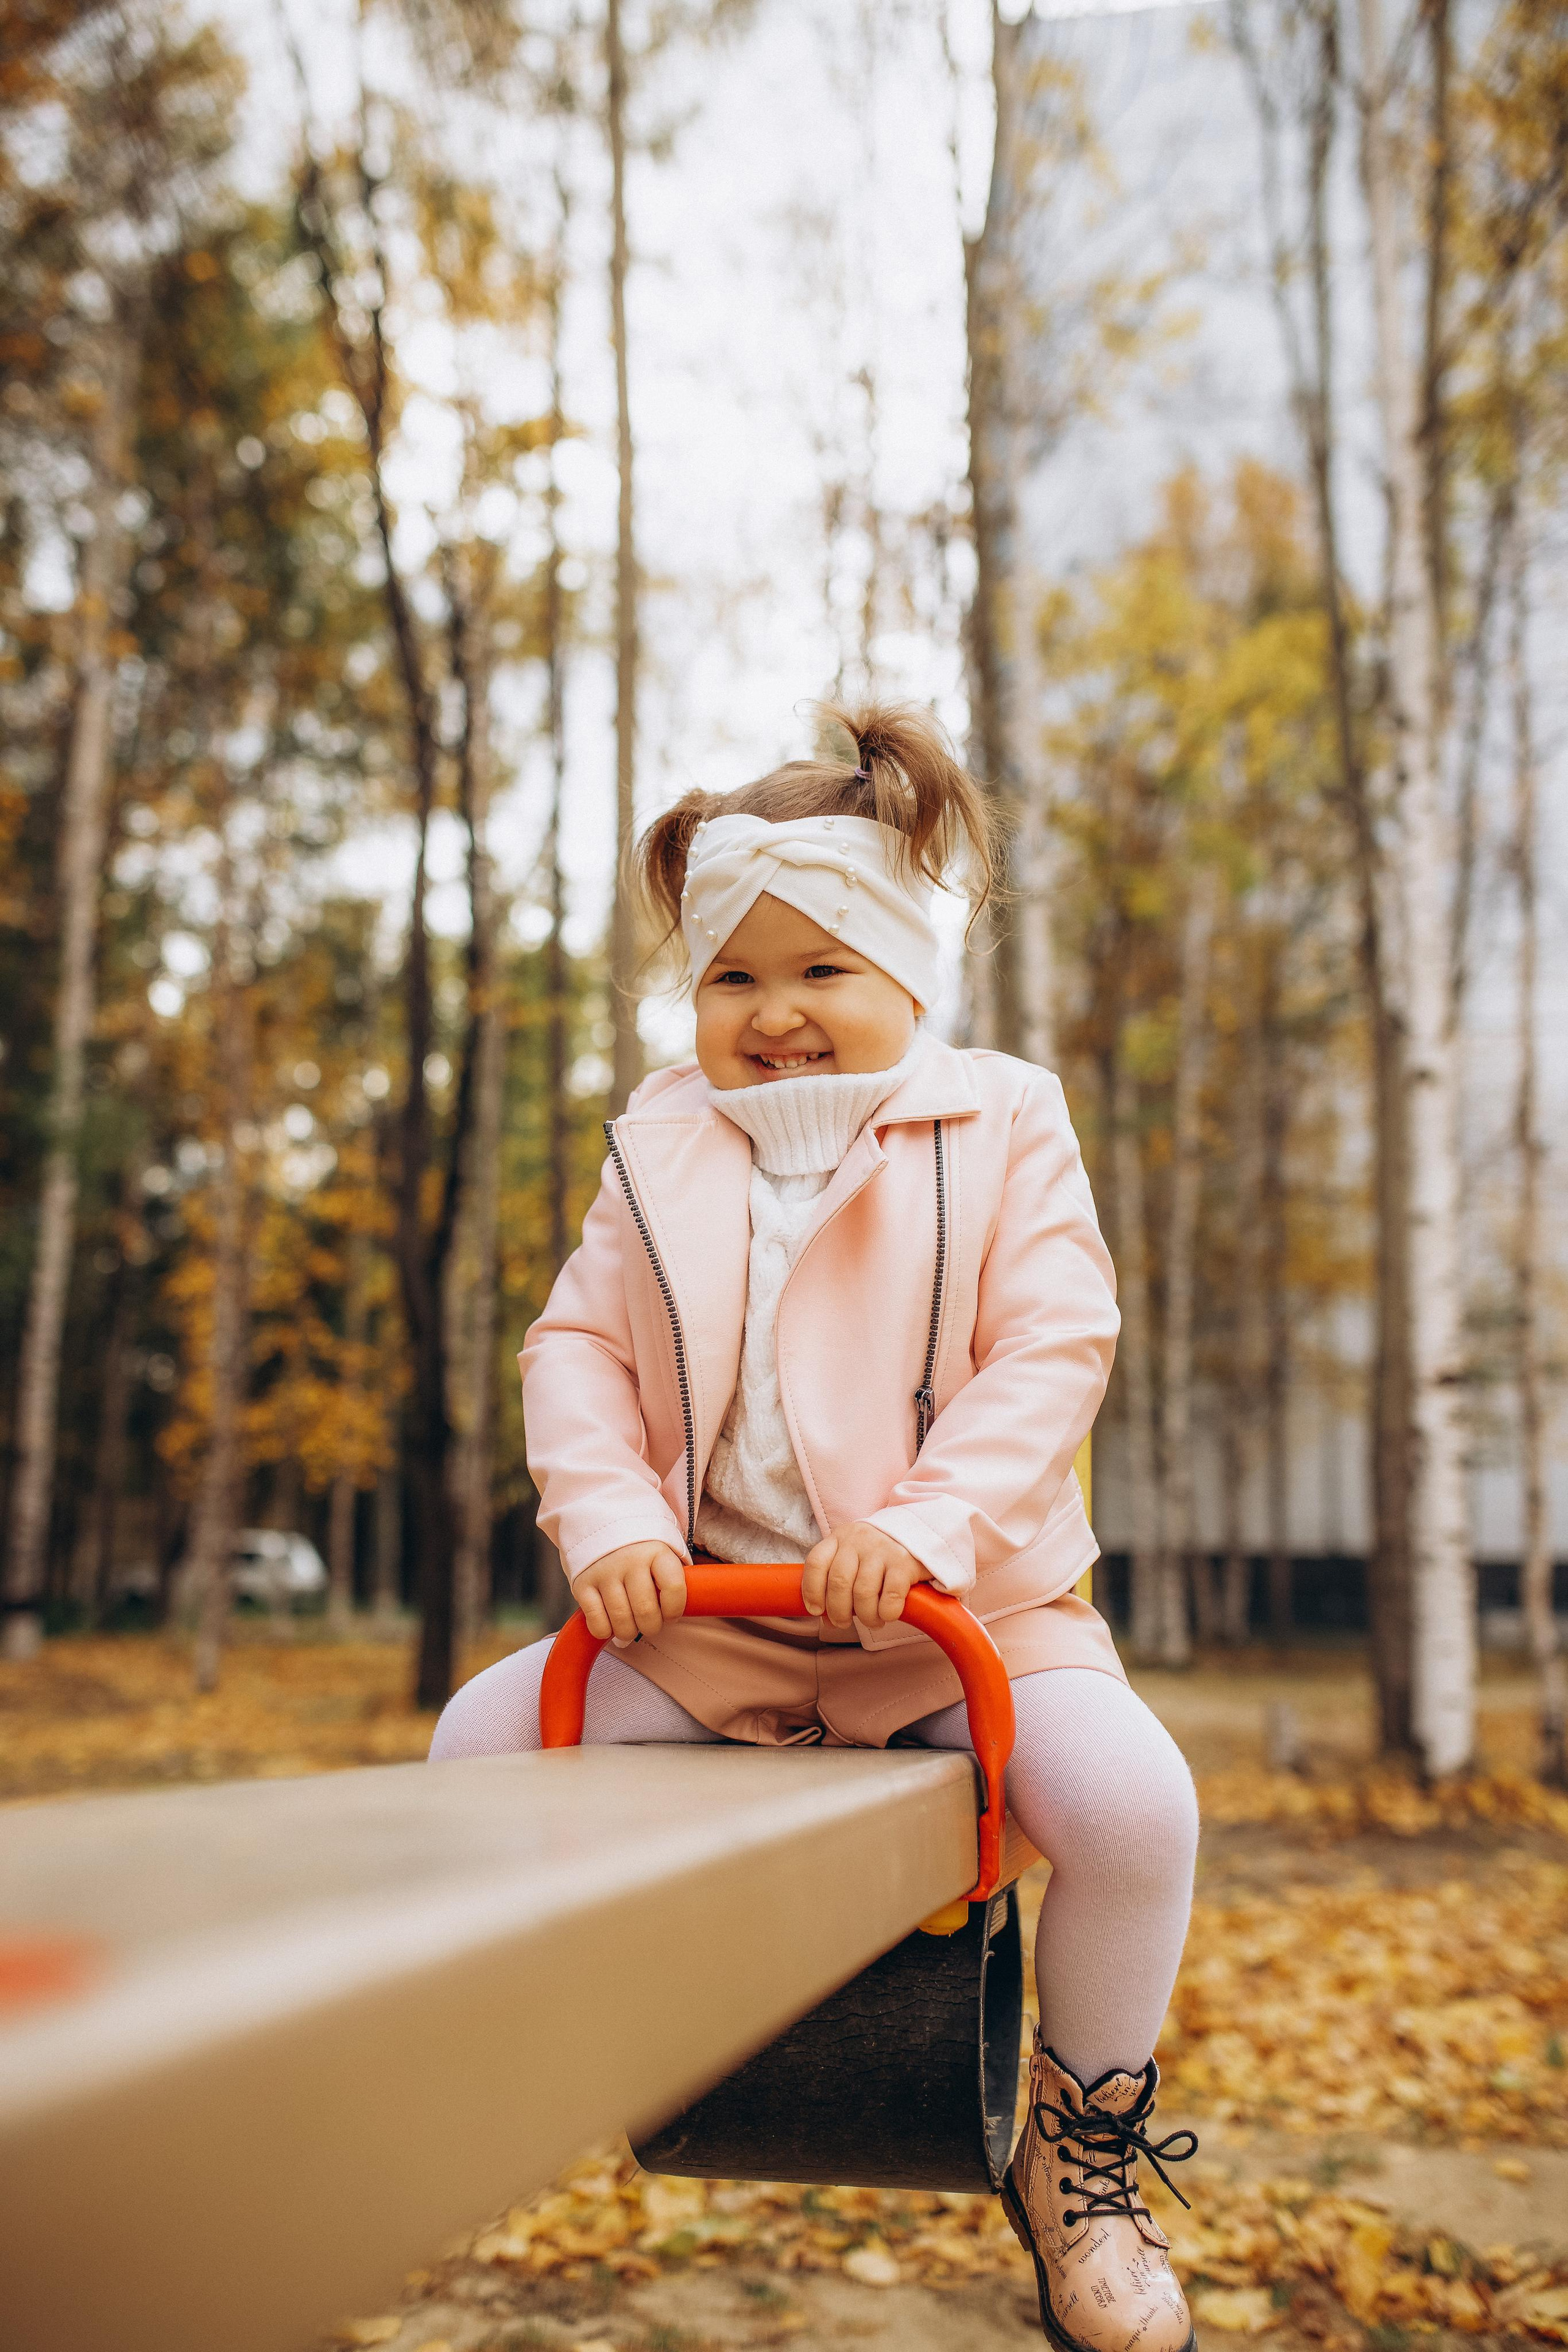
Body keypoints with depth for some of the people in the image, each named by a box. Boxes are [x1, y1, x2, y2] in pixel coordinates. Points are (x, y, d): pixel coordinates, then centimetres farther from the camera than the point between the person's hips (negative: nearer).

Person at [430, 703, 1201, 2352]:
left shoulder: (1000, 1126, 2)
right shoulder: (659, 1152, 12)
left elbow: (1053, 1349, -9)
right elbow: (578, 1347, 5)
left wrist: (927, 1524, -24)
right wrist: (607, 1521, -15)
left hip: (963, 1607, -3)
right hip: (705, 1617, 3)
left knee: (1128, 1795, -27)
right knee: (483, 1735, -12)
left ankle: (1086, 2155, -1)